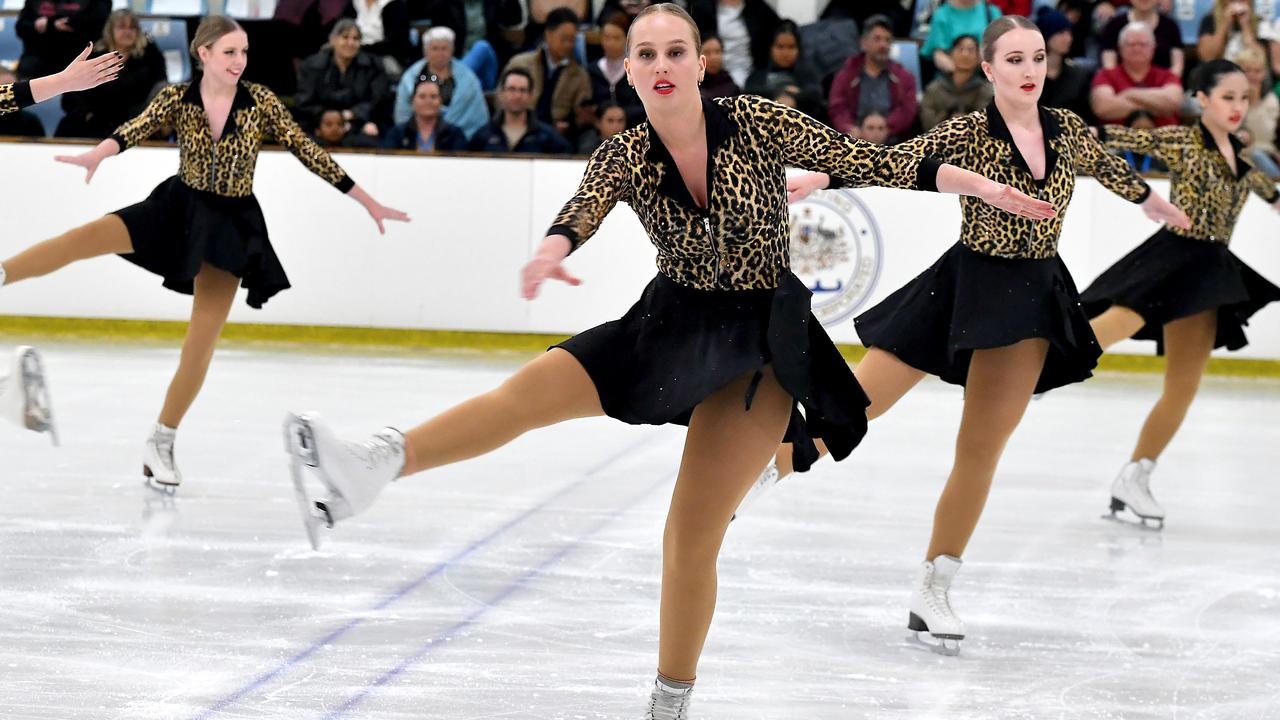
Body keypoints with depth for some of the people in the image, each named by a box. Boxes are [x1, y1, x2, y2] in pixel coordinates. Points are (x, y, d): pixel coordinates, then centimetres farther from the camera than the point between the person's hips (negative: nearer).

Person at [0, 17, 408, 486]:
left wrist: (369, 204, -7)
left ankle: (161, 443, 11)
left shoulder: (260, 102, -9)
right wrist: (97, 155, -48)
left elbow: (309, 154, -7)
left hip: (231, 224, 0)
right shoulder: (178, 98, -8)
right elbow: (136, 129, -26)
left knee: (201, 344, -1)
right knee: (85, 238, -21)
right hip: (179, 207, 0)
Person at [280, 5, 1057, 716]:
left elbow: (869, 163, -8)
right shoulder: (625, 156, -7)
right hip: (676, 326, 2)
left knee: (694, 534, -2)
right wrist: (555, 248, -51)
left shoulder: (756, 122, -11)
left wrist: (980, 184, -12)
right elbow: (582, 211, -27)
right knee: (535, 388, -23)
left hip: (765, 342, -2)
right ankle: (372, 464, -38)